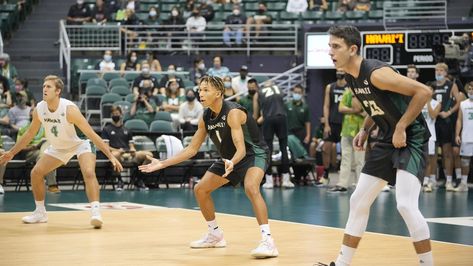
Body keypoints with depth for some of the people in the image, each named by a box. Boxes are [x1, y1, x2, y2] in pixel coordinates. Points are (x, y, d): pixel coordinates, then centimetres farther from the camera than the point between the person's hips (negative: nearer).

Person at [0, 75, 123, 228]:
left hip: (79, 145, -6)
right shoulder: (39, 110, -16)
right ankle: (40, 213, 17)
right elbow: (30, 133, 4)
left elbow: (91, 134, -29)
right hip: (58, 147, 6)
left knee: (89, 173, -30)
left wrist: (111, 156, -33)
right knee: (36, 173, 1)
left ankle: (95, 212, -33)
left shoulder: (69, 109, -32)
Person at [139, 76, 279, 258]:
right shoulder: (205, 118, -4)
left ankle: (268, 241, -38)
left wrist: (232, 163, -57)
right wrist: (162, 164, 0)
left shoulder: (233, 113, -27)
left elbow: (241, 148, -35)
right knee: (200, 190, 8)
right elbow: (191, 150, 5)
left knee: (251, 188, -36)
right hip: (230, 158, 9)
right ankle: (215, 236, 26)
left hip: (254, 154, -9)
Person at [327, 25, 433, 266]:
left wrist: (401, 128, -23)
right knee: (358, 201, 11)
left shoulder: (376, 73, -24)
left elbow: (423, 92, -26)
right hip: (388, 140, 9)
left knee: (406, 205, -23)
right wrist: (365, 130, 8)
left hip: (411, 138, -9)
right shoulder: (350, 77, 3)